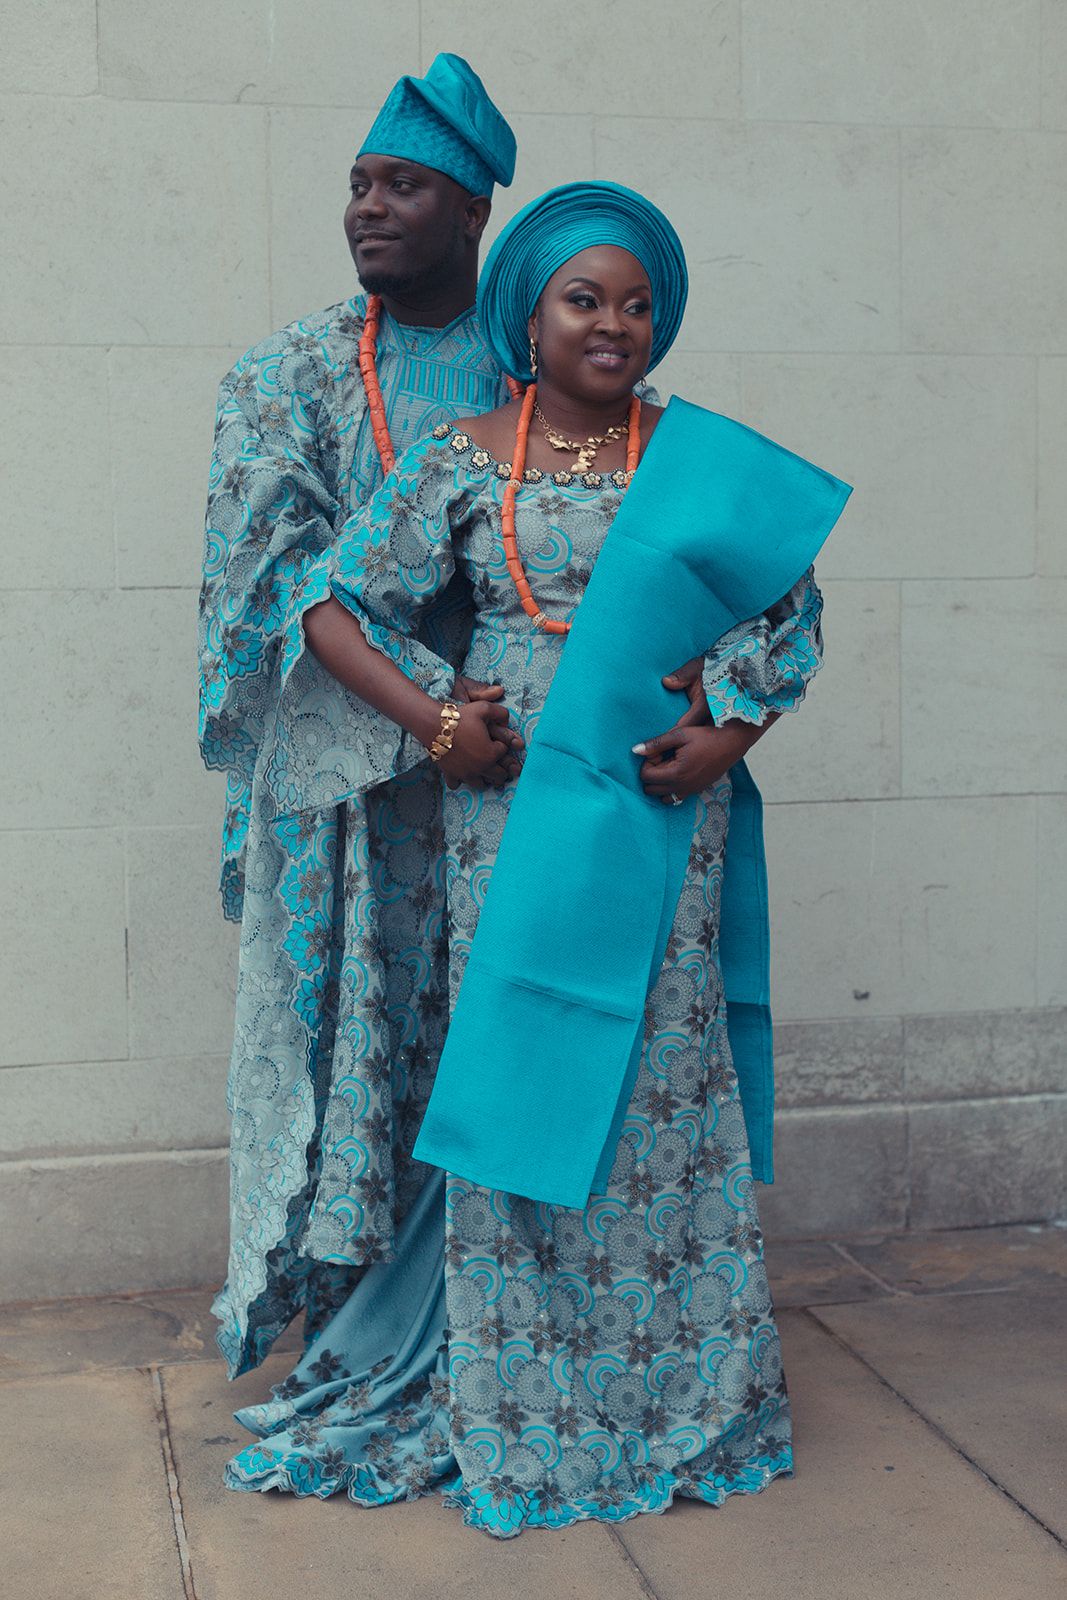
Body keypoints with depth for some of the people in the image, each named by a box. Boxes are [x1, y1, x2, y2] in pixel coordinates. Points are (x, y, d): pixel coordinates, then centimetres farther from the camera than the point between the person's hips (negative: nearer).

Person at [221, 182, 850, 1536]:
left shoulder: (704, 462, 6)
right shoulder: (462, 463, 4)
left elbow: (791, 615, 8)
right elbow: (333, 608, 4)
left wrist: (726, 735, -7)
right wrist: (431, 720, -8)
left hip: (660, 821, 1)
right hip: (514, 810, 0)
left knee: (658, 1082, 4)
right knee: (512, 1080, 2)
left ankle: (677, 1397, 20)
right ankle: (515, 1412, 16)